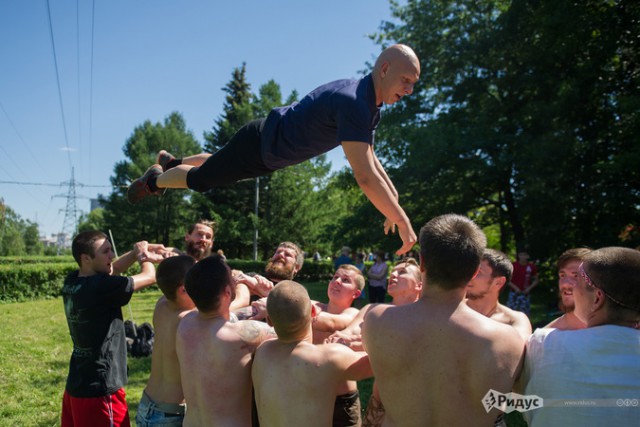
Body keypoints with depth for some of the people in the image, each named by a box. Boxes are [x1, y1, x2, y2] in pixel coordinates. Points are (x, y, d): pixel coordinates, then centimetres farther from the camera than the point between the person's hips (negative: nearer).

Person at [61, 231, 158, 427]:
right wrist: (144, 255, 7)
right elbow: (150, 276, -13)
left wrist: (134, 254, -4)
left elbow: (112, 270, 14)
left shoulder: (72, 282, 1)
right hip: (100, 391, -8)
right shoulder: (101, 287, -23)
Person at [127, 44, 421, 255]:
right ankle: (154, 179, 44)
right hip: (259, 143, -9)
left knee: (218, 165, 34)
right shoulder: (353, 102, -38)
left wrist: (394, 201, -4)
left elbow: (370, 158, 2)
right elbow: (365, 176, -45)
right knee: (199, 179, 15)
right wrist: (403, 221, -41)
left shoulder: (370, 104, -7)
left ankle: (172, 162, 58)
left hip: (271, 149, 9)